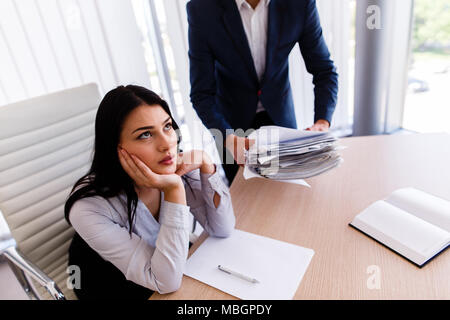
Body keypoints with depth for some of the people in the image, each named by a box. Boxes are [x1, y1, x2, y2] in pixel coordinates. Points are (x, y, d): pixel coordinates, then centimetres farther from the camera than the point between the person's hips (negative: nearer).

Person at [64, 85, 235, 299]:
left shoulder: (175, 165, -18)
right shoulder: (89, 208, -30)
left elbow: (222, 230, -14)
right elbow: (166, 283, -29)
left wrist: (206, 166, -27)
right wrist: (175, 191, -38)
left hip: (178, 267, 5)